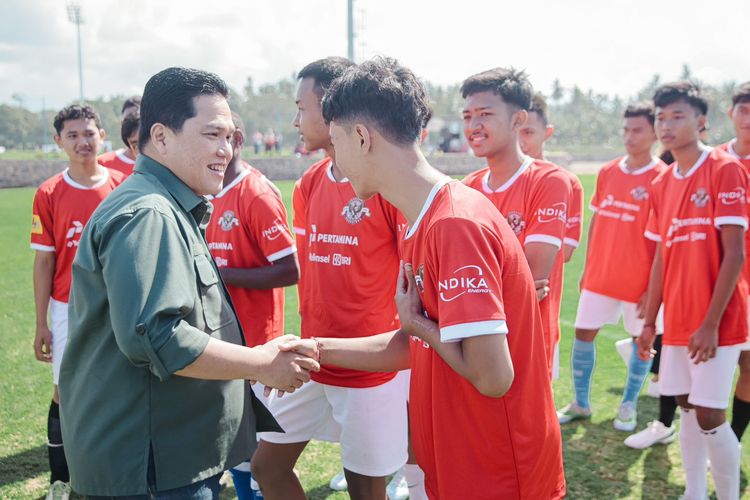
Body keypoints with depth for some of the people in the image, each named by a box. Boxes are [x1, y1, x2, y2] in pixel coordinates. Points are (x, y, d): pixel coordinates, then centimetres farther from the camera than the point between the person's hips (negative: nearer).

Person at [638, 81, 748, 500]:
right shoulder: (661, 184, 9)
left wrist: (711, 323, -18)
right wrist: (650, 321, 12)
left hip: (715, 322, -6)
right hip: (676, 320, 6)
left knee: (710, 415, -2)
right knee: (687, 408, 13)